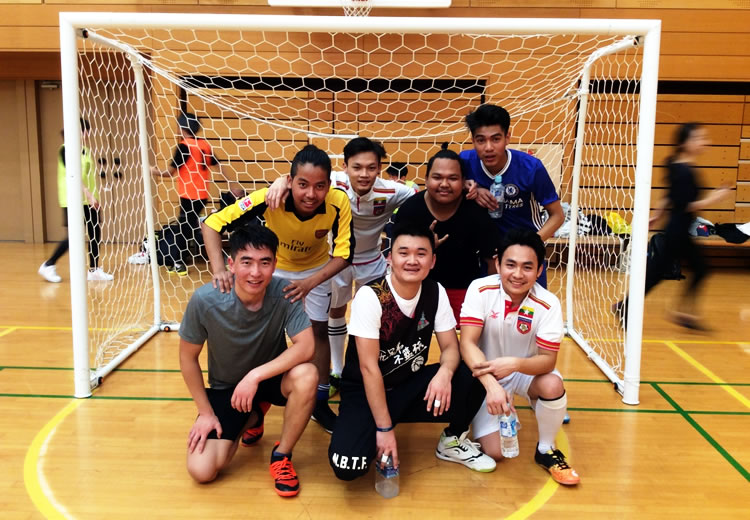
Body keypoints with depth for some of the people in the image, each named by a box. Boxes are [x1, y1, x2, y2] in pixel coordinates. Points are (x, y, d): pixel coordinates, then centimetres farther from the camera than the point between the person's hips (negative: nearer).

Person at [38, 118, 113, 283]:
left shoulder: (85, 150, 14)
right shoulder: (66, 149, -10)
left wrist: (94, 197, 15)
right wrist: (89, 194, -25)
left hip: (88, 200, 8)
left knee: (95, 232, 3)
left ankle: (94, 270, 11)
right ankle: (48, 265, 6)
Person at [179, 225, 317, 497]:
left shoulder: (284, 293, -25)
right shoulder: (205, 300, -25)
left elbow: (306, 346, -30)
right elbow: (188, 357, -10)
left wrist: (255, 375, -36)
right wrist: (206, 412, -7)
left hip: (270, 378, -1)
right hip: (224, 387, 1)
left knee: (306, 375, -34)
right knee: (201, 470, -12)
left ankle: (281, 455, -7)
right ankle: (251, 418, 20)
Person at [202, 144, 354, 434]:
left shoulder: (339, 203, -34)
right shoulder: (269, 198, -37)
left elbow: (344, 254, -27)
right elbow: (212, 223, -31)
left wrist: (311, 282, -43)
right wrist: (218, 269, -45)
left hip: (316, 268, 1)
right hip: (274, 266, -1)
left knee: (319, 330, 7)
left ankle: (320, 402, 26)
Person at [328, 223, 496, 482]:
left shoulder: (436, 293, -6)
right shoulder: (370, 296, -21)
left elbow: (451, 346, -4)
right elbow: (369, 367, -21)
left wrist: (445, 373, -29)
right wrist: (384, 428, -22)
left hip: (411, 386, 5)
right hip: (366, 392, -4)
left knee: (472, 377, -21)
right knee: (348, 466, -30)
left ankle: (452, 441, 7)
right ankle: (375, 440, 7)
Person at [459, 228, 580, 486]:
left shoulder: (548, 304, -20)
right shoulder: (480, 290, -22)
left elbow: (548, 359, -21)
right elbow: (467, 343, -26)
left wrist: (514, 363, -42)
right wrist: (492, 386, -41)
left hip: (527, 371, 1)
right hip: (486, 376, 0)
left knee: (553, 385, -33)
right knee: (494, 451, -12)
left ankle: (546, 450, -4)